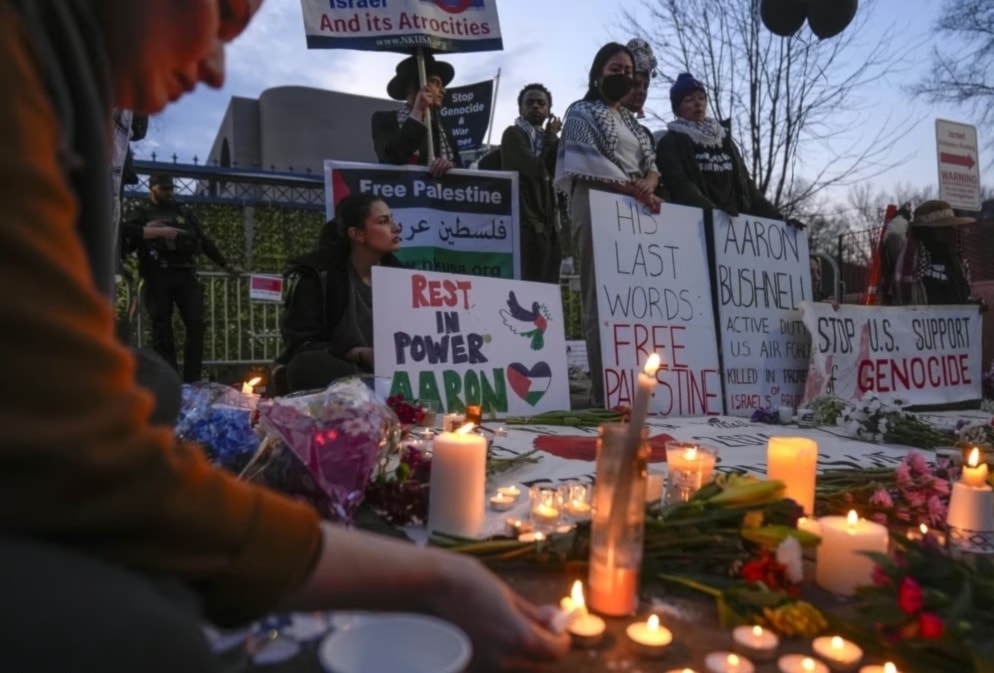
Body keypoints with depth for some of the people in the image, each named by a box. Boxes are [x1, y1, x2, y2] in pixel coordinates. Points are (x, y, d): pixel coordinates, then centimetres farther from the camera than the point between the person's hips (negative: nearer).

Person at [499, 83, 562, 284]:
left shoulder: (545, 138, 22)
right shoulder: (514, 134, 0)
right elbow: (537, 169, -14)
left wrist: (552, 138, -1)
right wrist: (551, 138, 0)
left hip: (548, 224, 7)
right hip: (527, 222, -7)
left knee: (548, 286, 2)